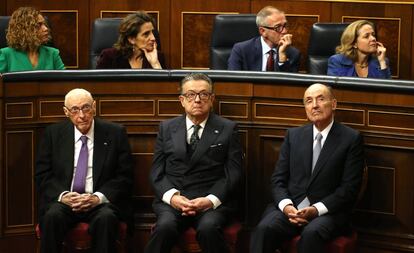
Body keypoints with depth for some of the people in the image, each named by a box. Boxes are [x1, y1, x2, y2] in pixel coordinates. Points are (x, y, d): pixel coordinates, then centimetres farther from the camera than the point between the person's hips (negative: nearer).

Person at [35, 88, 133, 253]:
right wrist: (62, 196, -13)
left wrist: (99, 197, -14)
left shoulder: (115, 133, 4)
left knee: (106, 218, -34)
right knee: (52, 216, -32)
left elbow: (124, 177, 2)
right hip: (63, 200, 1)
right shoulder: (53, 133, 8)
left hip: (100, 202, -1)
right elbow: (42, 175, 7)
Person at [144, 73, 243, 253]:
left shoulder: (227, 129, 10)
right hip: (172, 199, 1)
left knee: (208, 227, -34)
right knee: (165, 226, -32)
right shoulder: (167, 128, 16)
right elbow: (157, 172, 10)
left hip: (213, 201, -1)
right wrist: (172, 196, -10)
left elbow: (233, 174, 3)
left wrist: (211, 200, -13)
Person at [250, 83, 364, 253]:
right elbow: (278, 179, 11)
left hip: (327, 211, -3)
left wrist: (316, 209, -15)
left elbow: (349, 187, -4)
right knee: (264, 228, -29)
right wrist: (286, 206, -10)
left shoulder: (351, 138, 2)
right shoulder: (293, 135, 15)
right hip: (290, 207, 3)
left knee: (311, 233, -36)